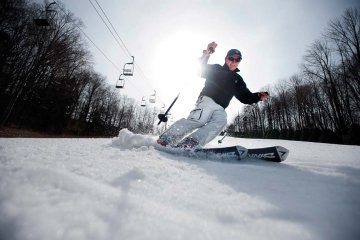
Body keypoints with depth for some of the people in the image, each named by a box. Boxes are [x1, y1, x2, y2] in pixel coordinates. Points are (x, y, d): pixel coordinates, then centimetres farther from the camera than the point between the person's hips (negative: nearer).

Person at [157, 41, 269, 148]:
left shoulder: (237, 79, 24)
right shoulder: (216, 69, 13)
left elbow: (246, 97, 22)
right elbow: (201, 70, 0)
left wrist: (258, 96, 4)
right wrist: (206, 54, -13)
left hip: (220, 108, 5)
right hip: (207, 99, -4)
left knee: (221, 120, -29)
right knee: (199, 119, -31)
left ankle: (191, 143, -39)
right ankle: (166, 138, -27)